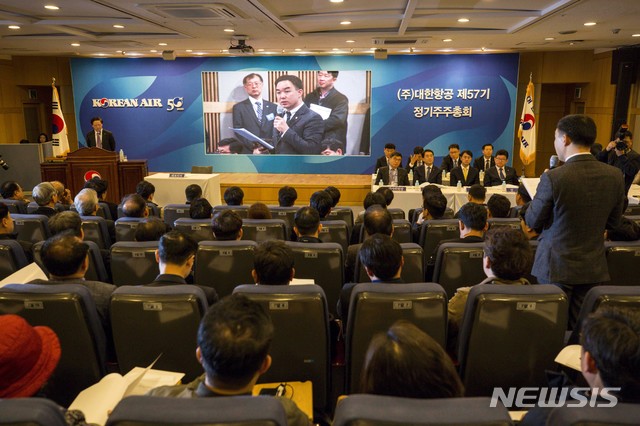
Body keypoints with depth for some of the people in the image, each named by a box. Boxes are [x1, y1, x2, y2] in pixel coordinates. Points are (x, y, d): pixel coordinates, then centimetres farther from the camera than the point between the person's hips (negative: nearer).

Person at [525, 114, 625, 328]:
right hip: (594, 267, 5)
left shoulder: (553, 178, -20)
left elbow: (532, 222, -8)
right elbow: (613, 222, 8)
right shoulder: (615, 176, -4)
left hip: (556, 266, -4)